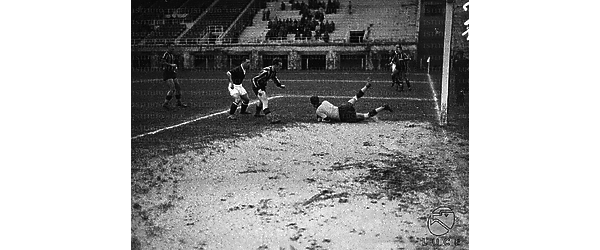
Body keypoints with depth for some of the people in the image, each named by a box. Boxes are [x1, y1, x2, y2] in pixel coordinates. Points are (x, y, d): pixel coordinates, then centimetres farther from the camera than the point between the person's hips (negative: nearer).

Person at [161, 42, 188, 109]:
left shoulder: (172, 55, 17)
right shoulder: (166, 54, -12)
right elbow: (162, 61, -27)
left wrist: (175, 67, 14)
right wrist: (171, 65, -24)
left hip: (172, 73, 9)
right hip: (167, 74, -9)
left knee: (178, 87, 10)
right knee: (172, 89, -17)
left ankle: (179, 102, 22)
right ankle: (165, 103, -9)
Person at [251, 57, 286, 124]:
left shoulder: (274, 71, -3)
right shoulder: (266, 71, -32)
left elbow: (275, 78, 18)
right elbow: (254, 79, -31)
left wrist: (280, 85, 4)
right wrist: (258, 89, -35)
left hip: (262, 86, 10)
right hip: (257, 87, -10)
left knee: (262, 100, 29)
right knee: (265, 101, -20)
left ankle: (257, 113, 52)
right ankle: (270, 119, -27)